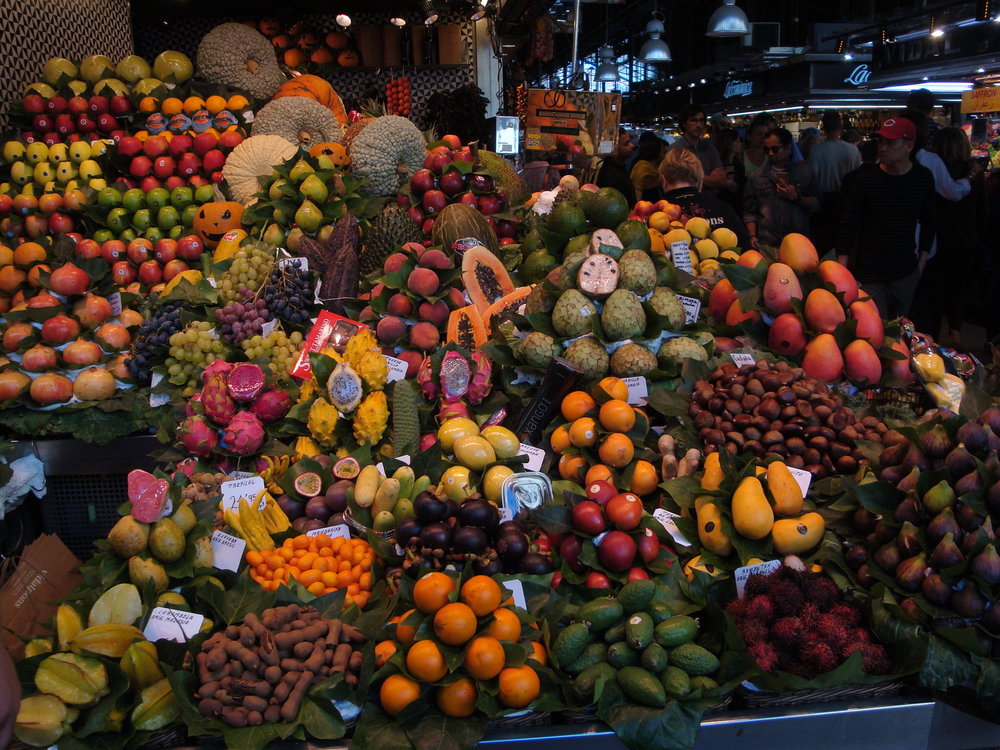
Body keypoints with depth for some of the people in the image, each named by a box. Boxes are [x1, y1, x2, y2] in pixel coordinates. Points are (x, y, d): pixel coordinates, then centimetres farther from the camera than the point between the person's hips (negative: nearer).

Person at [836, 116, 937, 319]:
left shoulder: (923, 177, 1)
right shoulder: (863, 178, -10)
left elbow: (929, 221, 15)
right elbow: (847, 226, -8)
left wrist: (922, 260, 11)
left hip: (906, 273, 4)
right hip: (869, 274, -4)